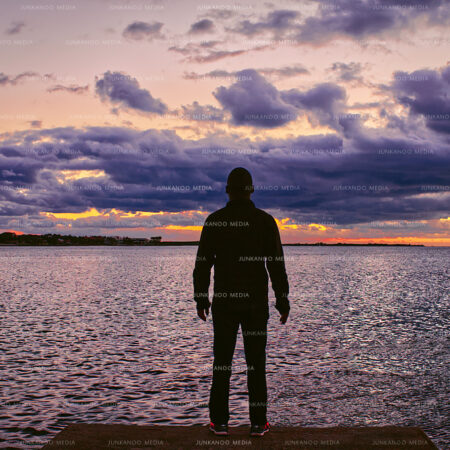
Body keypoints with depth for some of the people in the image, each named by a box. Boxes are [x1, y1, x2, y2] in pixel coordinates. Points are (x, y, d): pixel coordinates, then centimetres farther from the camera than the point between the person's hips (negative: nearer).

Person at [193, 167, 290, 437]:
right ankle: (258, 422, 10)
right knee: (256, 361, 7)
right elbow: (276, 264, -5)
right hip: (256, 301, 0)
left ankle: (220, 421, 10)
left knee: (222, 360, 8)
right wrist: (283, 300, 3)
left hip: (224, 301, 1)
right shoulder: (265, 221, -3)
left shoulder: (214, 221, -1)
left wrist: (201, 298, 9)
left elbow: (203, 263, 0)